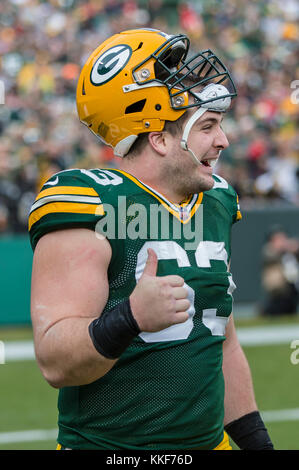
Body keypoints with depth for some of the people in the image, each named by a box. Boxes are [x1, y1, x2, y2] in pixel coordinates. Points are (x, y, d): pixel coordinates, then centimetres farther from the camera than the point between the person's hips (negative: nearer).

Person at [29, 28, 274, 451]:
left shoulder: (214, 206, 10)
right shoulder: (93, 207, -15)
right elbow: (56, 363, -21)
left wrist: (257, 442, 19)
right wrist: (132, 319, -37)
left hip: (209, 440, 7)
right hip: (107, 443, -7)